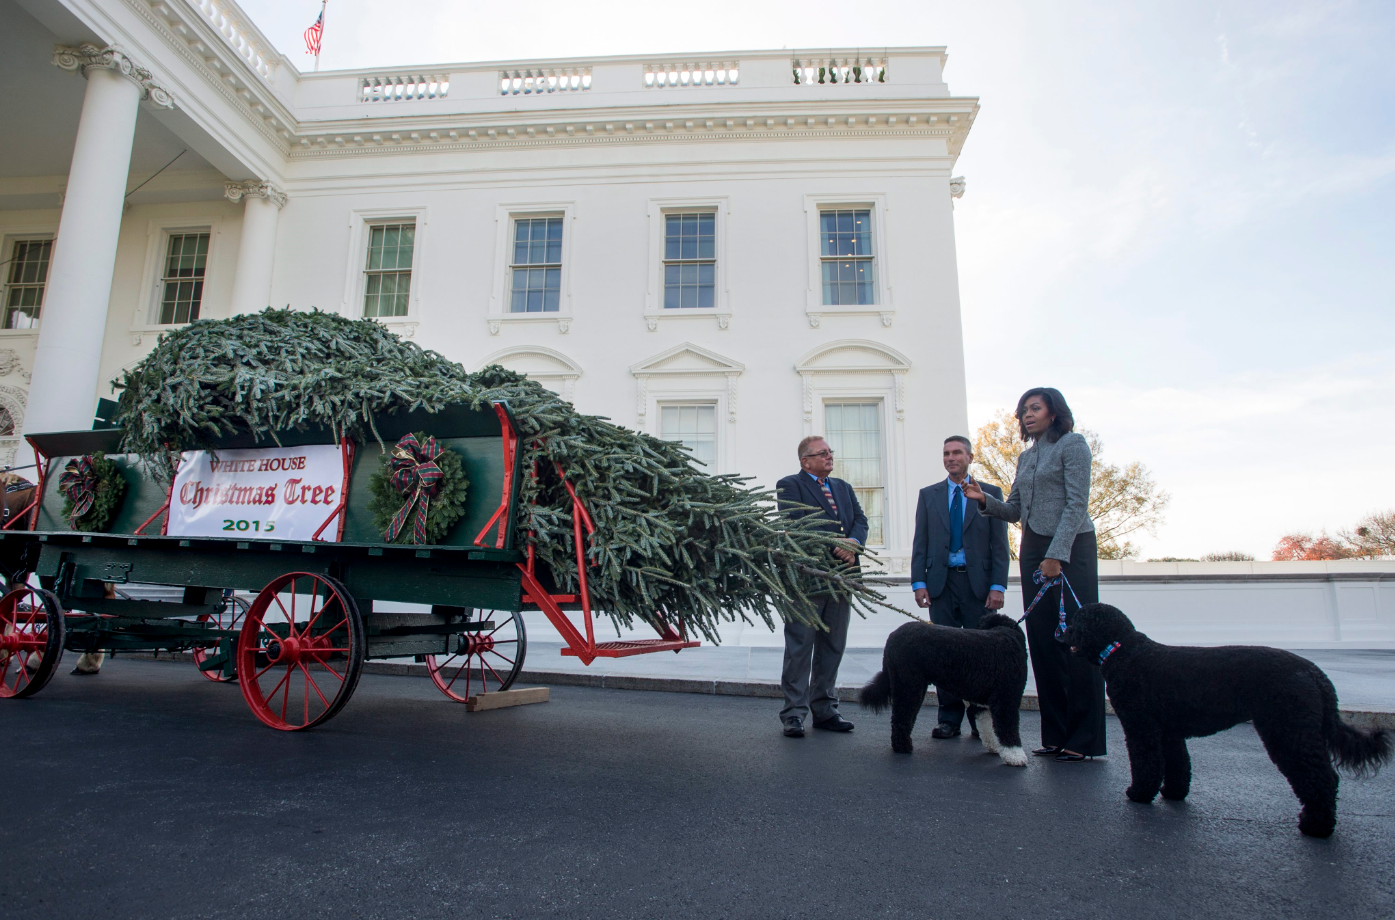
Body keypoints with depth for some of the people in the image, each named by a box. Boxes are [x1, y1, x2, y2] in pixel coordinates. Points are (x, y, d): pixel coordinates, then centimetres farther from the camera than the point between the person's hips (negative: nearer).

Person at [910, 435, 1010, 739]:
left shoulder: (990, 493, 7)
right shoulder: (928, 495, 12)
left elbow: (999, 544, 3)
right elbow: (920, 543, 8)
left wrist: (998, 586, -6)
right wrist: (919, 582, -2)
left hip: (978, 584, -1)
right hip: (941, 583, 1)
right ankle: (950, 719, 11)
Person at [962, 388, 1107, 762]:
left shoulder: (1072, 444, -3)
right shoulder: (1026, 457, 17)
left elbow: (1077, 503, -11)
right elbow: (1015, 510, 16)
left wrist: (1057, 554, -18)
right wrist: (984, 500, -3)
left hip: (1070, 548, -7)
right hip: (1033, 550, 7)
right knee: (1043, 640, 5)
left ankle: (1084, 739, 3)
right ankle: (1056, 735, 11)